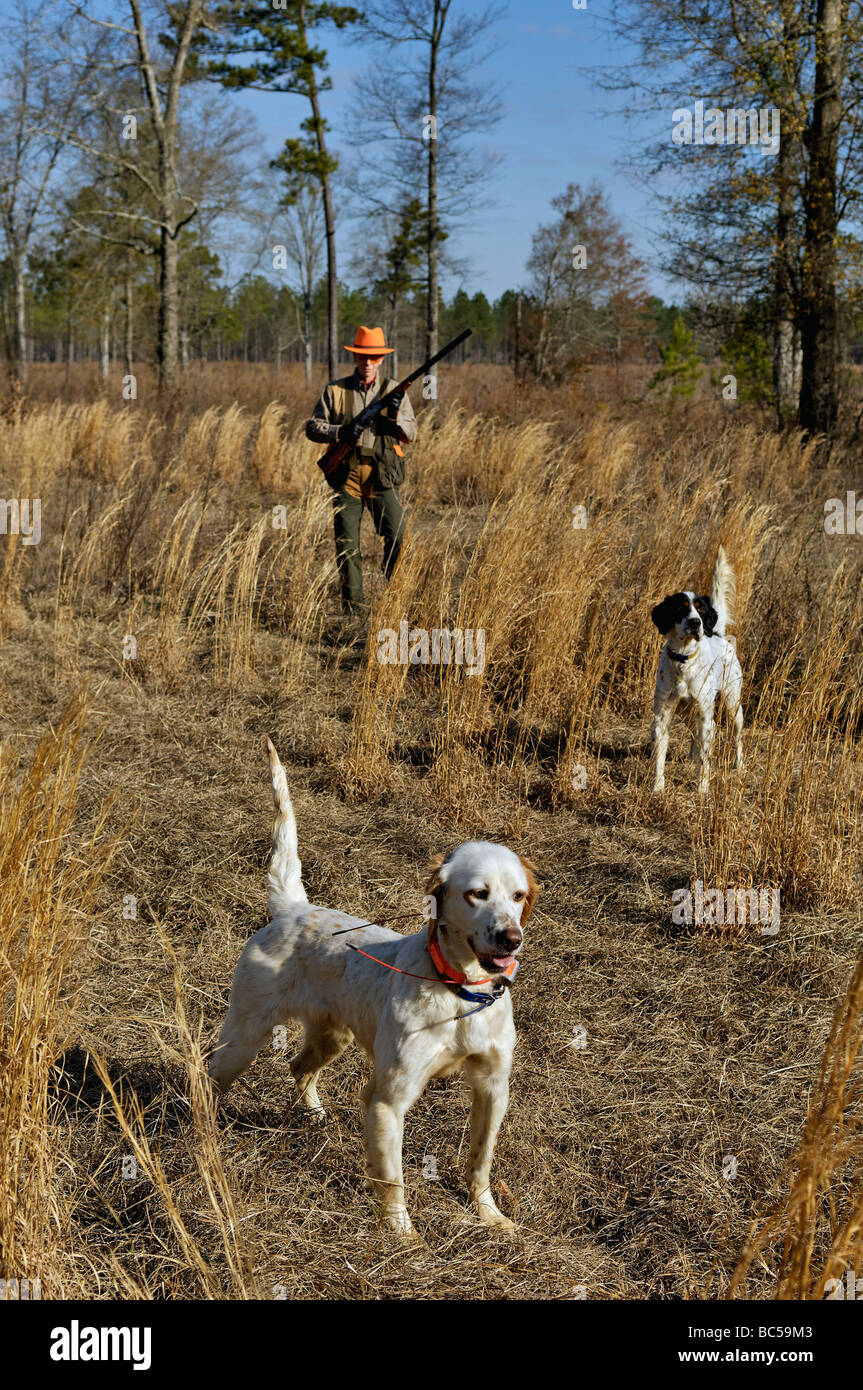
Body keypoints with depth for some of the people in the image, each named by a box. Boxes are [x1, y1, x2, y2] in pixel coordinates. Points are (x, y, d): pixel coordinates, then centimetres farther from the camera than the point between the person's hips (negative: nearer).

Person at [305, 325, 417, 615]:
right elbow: (313, 427, 6)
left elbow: (410, 434, 6)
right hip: (346, 474, 1)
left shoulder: (393, 390, 8)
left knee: (397, 536, -14)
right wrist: (341, 433, -12)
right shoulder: (335, 390, 8)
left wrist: (396, 416, -14)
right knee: (347, 544, 0)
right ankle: (353, 604, 9)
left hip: (382, 474, -1)